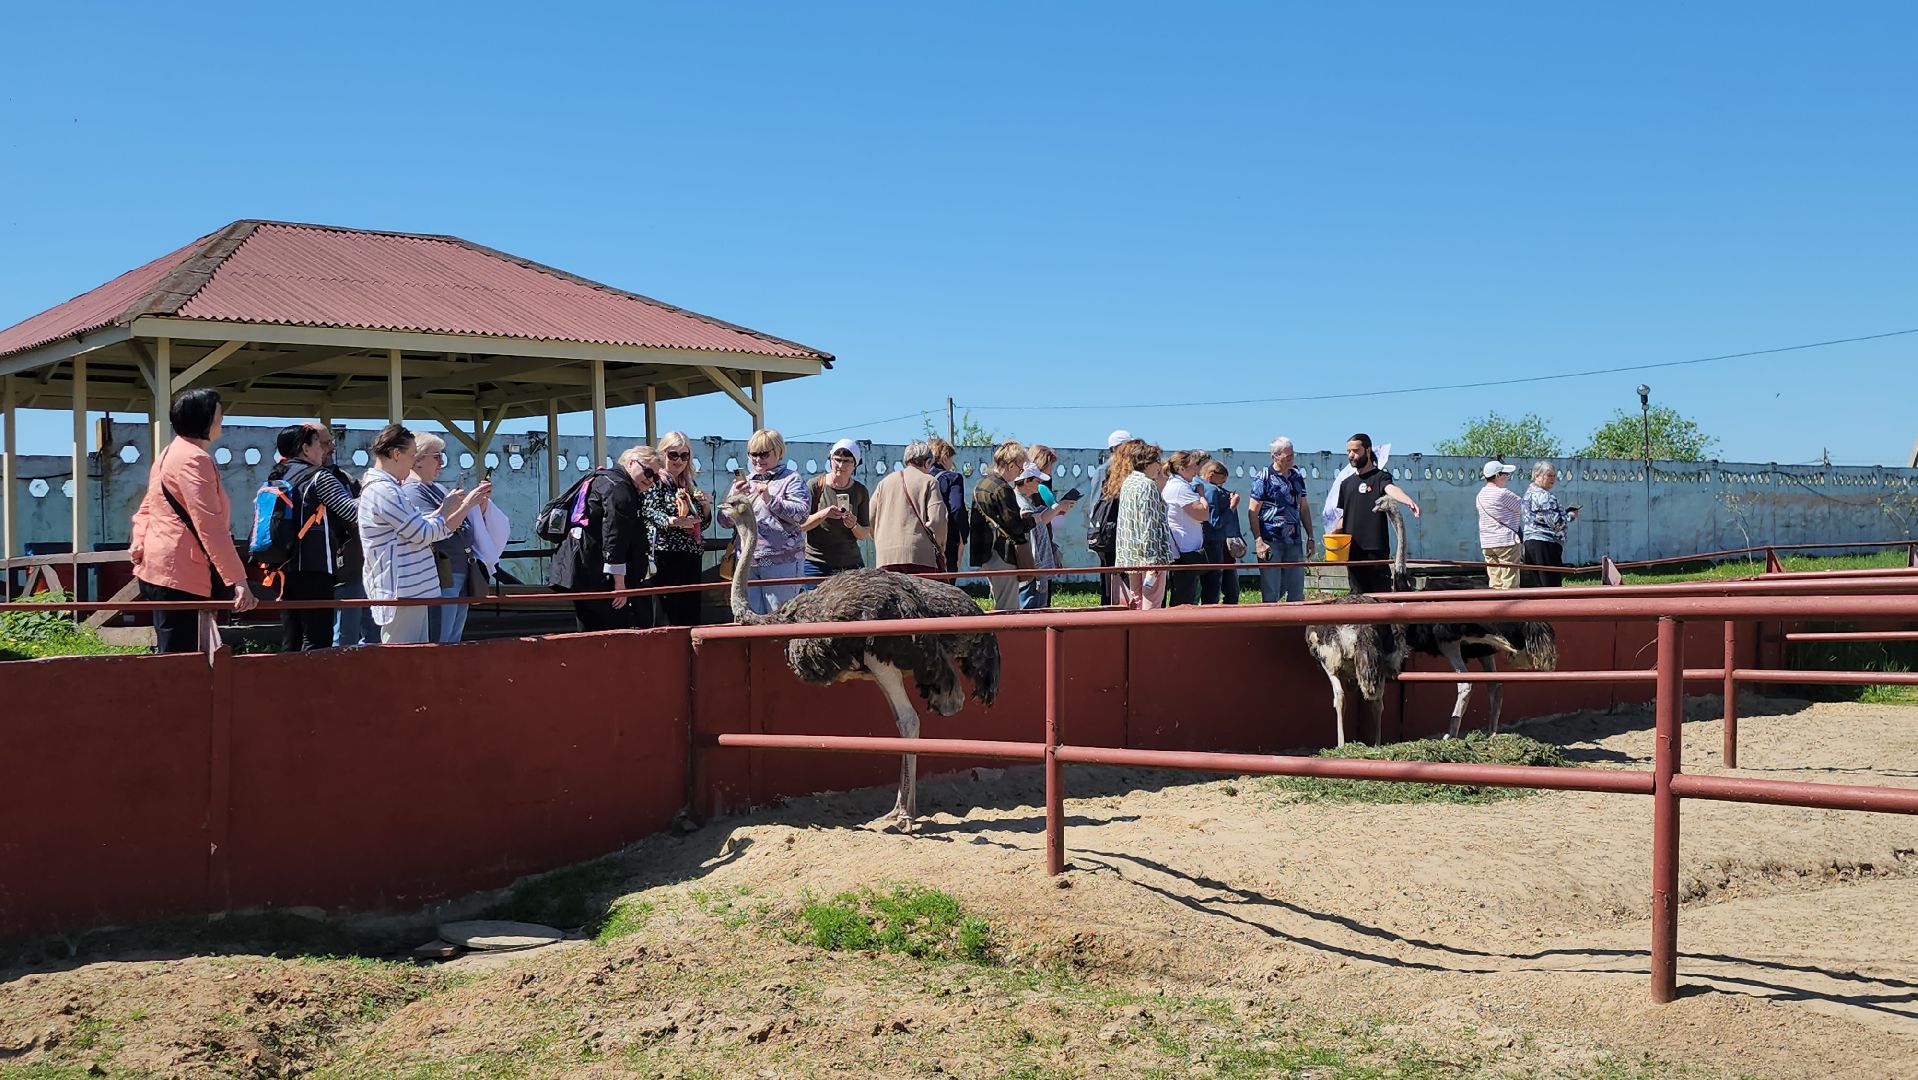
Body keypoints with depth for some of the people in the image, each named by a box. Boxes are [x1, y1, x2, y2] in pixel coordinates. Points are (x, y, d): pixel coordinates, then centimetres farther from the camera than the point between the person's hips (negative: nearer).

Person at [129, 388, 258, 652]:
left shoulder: (171, 453, 18)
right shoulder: (194, 459, -15)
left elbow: (146, 508, 23)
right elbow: (210, 526, -22)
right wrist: (238, 580, -24)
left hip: (160, 569, 11)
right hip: (180, 576, -11)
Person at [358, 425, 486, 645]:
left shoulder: (383, 488, 17)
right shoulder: (384, 491, -16)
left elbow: (419, 524, 19)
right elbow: (424, 533, -16)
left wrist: (469, 501, 16)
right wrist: (447, 508, -1)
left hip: (411, 592, 11)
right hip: (401, 594, -11)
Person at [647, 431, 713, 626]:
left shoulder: (691, 484, 18)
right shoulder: (656, 480, 0)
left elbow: (703, 524, 22)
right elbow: (651, 513, -14)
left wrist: (706, 505, 3)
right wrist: (674, 521, -31)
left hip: (692, 555, 7)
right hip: (667, 553, -7)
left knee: (692, 613, 5)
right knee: (668, 613, -13)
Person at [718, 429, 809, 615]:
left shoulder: (791, 478, 4)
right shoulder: (744, 482, 19)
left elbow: (802, 515, -9)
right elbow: (725, 521, 13)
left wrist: (771, 500, -17)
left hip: (781, 562, -5)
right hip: (747, 562, 5)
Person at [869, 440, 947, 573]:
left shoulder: (885, 481, 17)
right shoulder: (929, 481, 3)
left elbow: (870, 518, 13)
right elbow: (937, 519, -7)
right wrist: (940, 548, 6)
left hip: (886, 555, 4)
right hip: (921, 555, -4)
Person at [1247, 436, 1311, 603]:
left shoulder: (1297, 476, 11)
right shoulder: (1263, 477, -6)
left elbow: (1303, 508, 18)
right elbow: (1252, 511, -8)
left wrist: (1310, 537, 13)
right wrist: (1258, 541, -15)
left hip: (1295, 540, 5)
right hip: (1271, 542, -5)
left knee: (1297, 590, 8)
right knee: (1271, 592, -2)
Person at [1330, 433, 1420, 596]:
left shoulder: (1380, 477, 0)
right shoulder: (1346, 483, 17)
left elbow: (1391, 489, -22)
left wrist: (1407, 500, -44)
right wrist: (1334, 531, 3)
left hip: (1376, 549, -5)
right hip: (1352, 550, 5)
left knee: (1382, 593, -6)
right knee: (1358, 594, 7)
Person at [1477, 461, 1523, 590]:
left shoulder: (1481, 494, 12)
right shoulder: (1502, 493, -13)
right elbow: (1523, 508, -4)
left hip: (1486, 543, 8)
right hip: (1506, 541, -8)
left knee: (1495, 584, 8)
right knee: (1509, 584, -5)